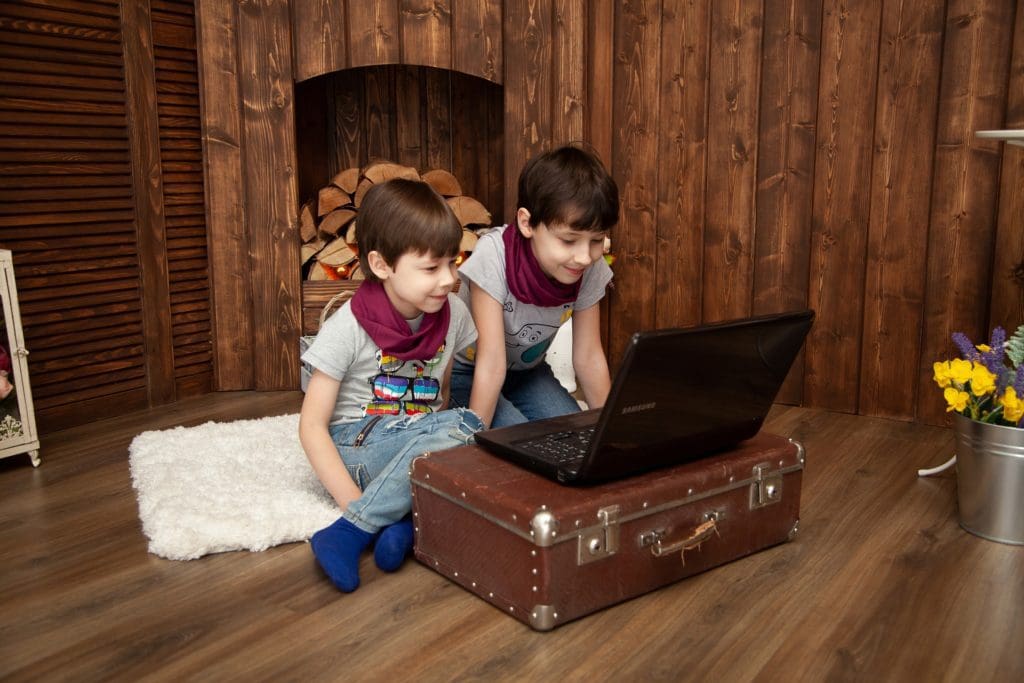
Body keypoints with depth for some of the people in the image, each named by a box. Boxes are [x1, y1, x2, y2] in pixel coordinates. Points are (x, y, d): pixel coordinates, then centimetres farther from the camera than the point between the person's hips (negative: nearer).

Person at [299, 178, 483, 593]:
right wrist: (352, 500, -23)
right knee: (458, 426, -33)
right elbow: (312, 425, -11)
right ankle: (351, 533, -31)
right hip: (354, 446, -4)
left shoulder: (452, 314, 0)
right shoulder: (347, 329, -12)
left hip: (423, 442, 4)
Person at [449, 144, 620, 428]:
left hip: (527, 371, 4)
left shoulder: (591, 269, -19)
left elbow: (588, 357, -10)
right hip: (467, 372, -4)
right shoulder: (494, 255, -32)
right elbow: (491, 364, -32)